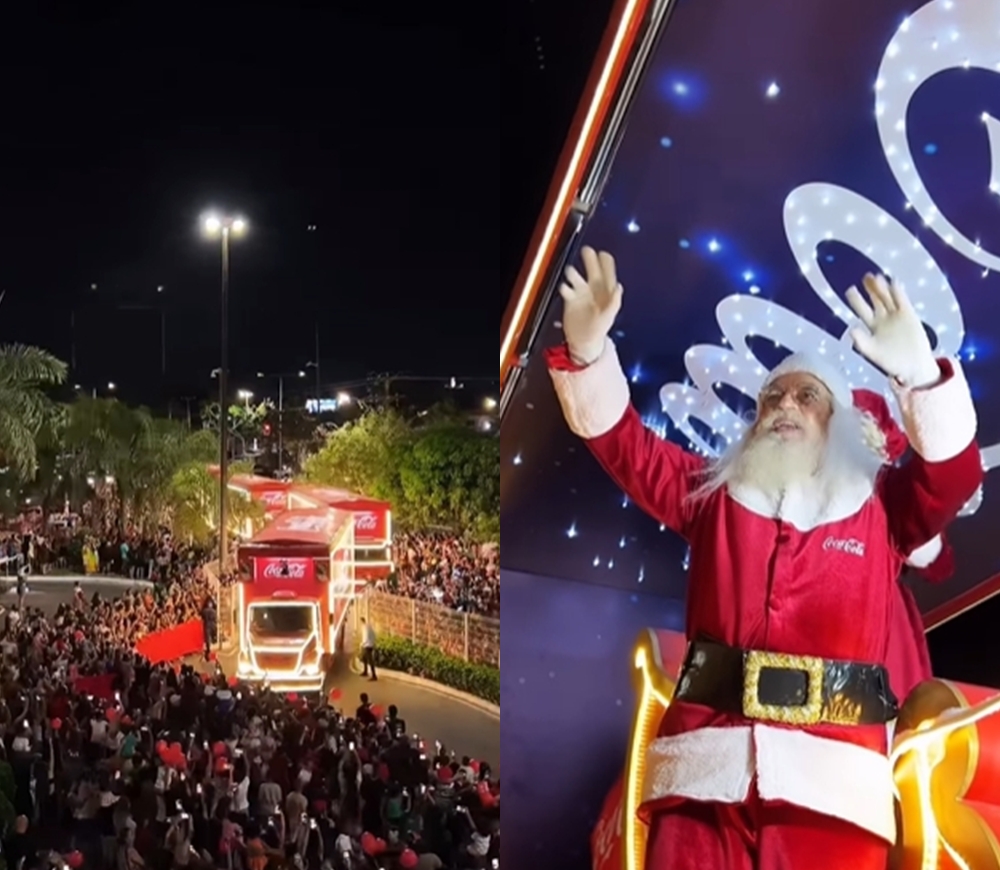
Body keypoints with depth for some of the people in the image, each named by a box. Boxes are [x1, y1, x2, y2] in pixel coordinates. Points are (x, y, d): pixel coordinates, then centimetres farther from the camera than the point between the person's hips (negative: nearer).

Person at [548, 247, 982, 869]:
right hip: (704, 763, 1)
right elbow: (624, 443, 11)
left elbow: (955, 472, -2)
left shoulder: (881, 506, 14)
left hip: (832, 772, -1)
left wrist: (921, 377, -19)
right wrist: (587, 353, -5)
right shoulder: (711, 494, 19)